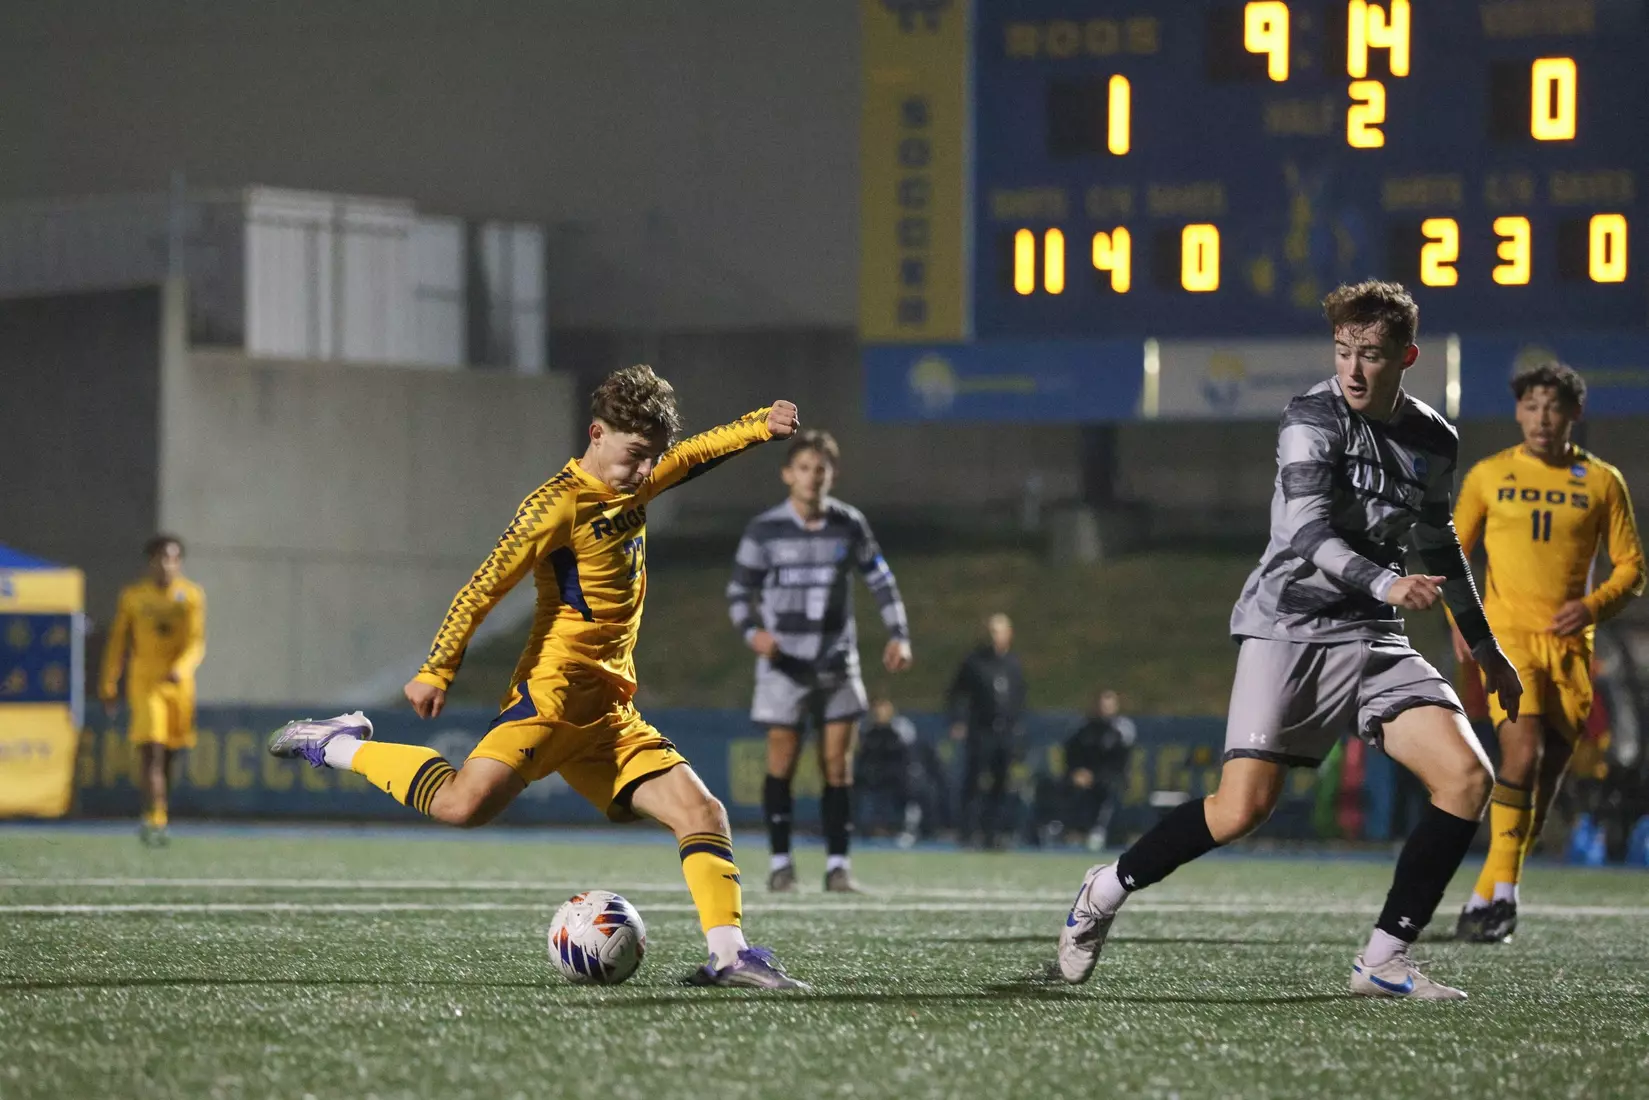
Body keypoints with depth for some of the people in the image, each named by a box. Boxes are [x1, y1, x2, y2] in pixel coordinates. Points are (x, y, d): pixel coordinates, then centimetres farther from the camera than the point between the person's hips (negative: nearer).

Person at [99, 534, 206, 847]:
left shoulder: (192, 595, 0)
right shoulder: (133, 596, 0)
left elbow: (197, 644, -8)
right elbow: (117, 641, 8)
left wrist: (180, 669, -27)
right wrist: (108, 686, 8)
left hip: (178, 683, 2)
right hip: (144, 680, -2)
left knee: (168, 753, 11)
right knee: (151, 750, -16)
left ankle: (158, 818, 28)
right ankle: (155, 820, -23)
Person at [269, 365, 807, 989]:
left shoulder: (635, 484, 16)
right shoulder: (559, 504, -9)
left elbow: (701, 451, 34)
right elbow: (485, 586, -10)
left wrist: (762, 425, 18)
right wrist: (437, 671, -14)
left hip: (610, 715, 8)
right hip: (552, 695, -8)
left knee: (702, 811, -5)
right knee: (465, 804, -25)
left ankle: (727, 956, -8)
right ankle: (341, 746, -5)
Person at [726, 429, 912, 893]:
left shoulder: (849, 525, 1)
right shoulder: (765, 530, -4)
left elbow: (881, 580, 12)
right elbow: (739, 591, 1)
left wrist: (899, 636, 2)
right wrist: (752, 632, -18)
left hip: (837, 661, 2)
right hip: (784, 661, -2)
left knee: (838, 763, -2)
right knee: (782, 760, -2)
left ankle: (838, 864, 2)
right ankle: (780, 861, 8)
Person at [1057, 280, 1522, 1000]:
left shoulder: (1433, 441, 9)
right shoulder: (1314, 420, -10)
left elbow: (1438, 548, 25)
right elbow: (1308, 534, -22)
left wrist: (1484, 648, 31)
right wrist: (1385, 584, -38)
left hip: (1373, 641, 6)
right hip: (1290, 626, -6)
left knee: (1468, 777, -12)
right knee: (1241, 811, -15)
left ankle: (1384, 961, -6)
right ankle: (1106, 891, 10)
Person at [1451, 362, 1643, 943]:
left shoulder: (1602, 482, 5)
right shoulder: (1488, 476, 5)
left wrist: (1594, 606, -10)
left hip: (1569, 646, 2)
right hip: (1507, 635, -2)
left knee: (1548, 771, 2)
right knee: (1523, 750, -22)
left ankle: (1488, 895, 15)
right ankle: (1502, 891, -20)